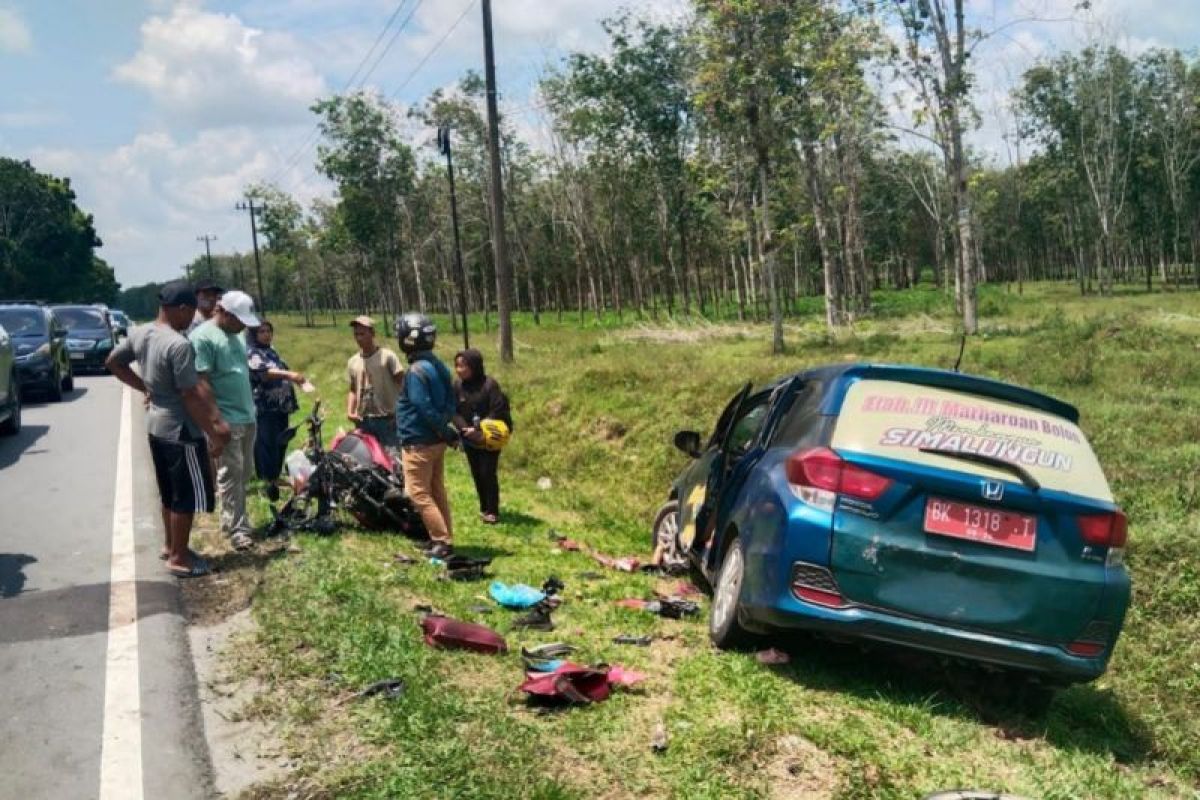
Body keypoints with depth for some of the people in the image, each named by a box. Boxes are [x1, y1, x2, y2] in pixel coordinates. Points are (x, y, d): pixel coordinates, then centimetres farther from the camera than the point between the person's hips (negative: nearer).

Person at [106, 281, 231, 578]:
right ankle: (179, 558, 12)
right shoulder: (178, 345, -24)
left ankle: (171, 546, 33)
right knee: (188, 495, 3)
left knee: (170, 493, 21)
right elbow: (191, 396, -23)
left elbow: (112, 362, 17)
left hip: (155, 425, 9)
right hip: (180, 429, -9)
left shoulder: (139, 334, 2)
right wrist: (214, 434, -16)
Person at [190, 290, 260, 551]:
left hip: (247, 416, 9)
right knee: (231, 473, -4)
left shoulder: (235, 336, 14)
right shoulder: (202, 338, -13)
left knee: (244, 471, 14)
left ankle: (230, 519, 27)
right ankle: (237, 529, 2)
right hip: (225, 419, -9)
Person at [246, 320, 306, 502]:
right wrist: (289, 374, -39)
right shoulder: (251, 353, -7)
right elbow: (263, 372, -26)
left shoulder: (272, 352, 19)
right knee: (267, 445, -8)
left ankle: (275, 477, 21)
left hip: (281, 406, 8)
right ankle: (270, 482, -5)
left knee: (281, 444, 10)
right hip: (264, 408, -8)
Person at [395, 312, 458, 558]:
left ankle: (441, 540, -2)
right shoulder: (437, 364, 9)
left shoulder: (416, 371, -20)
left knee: (419, 493, -2)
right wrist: (446, 430, 9)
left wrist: (446, 431, -13)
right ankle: (444, 538, 20)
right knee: (437, 491, 15)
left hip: (419, 443, -9)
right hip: (436, 441, 9)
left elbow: (425, 409, -22)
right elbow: (450, 402, 12)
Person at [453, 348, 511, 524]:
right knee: (477, 474, 12)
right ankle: (484, 508, 25)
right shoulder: (458, 385, -2)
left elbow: (497, 411, -15)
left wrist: (480, 429, -21)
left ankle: (493, 511, 7)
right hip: (470, 439, 5)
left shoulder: (489, 384, -15)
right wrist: (466, 429, -18)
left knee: (488, 473, -4)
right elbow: (455, 412, -2)